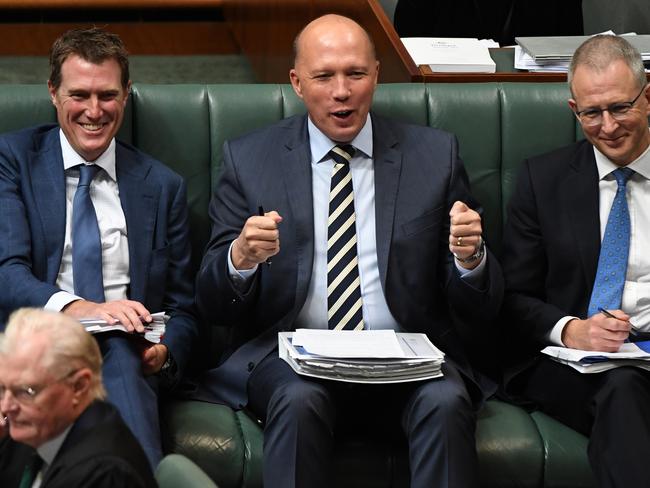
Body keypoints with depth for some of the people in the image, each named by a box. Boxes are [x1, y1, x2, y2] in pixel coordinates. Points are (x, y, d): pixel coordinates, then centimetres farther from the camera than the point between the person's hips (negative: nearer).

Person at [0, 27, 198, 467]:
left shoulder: (164, 187, 18)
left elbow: (182, 308, 19)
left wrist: (165, 352, -7)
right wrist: (76, 307, -27)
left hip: (126, 351, 2)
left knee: (117, 350, -36)